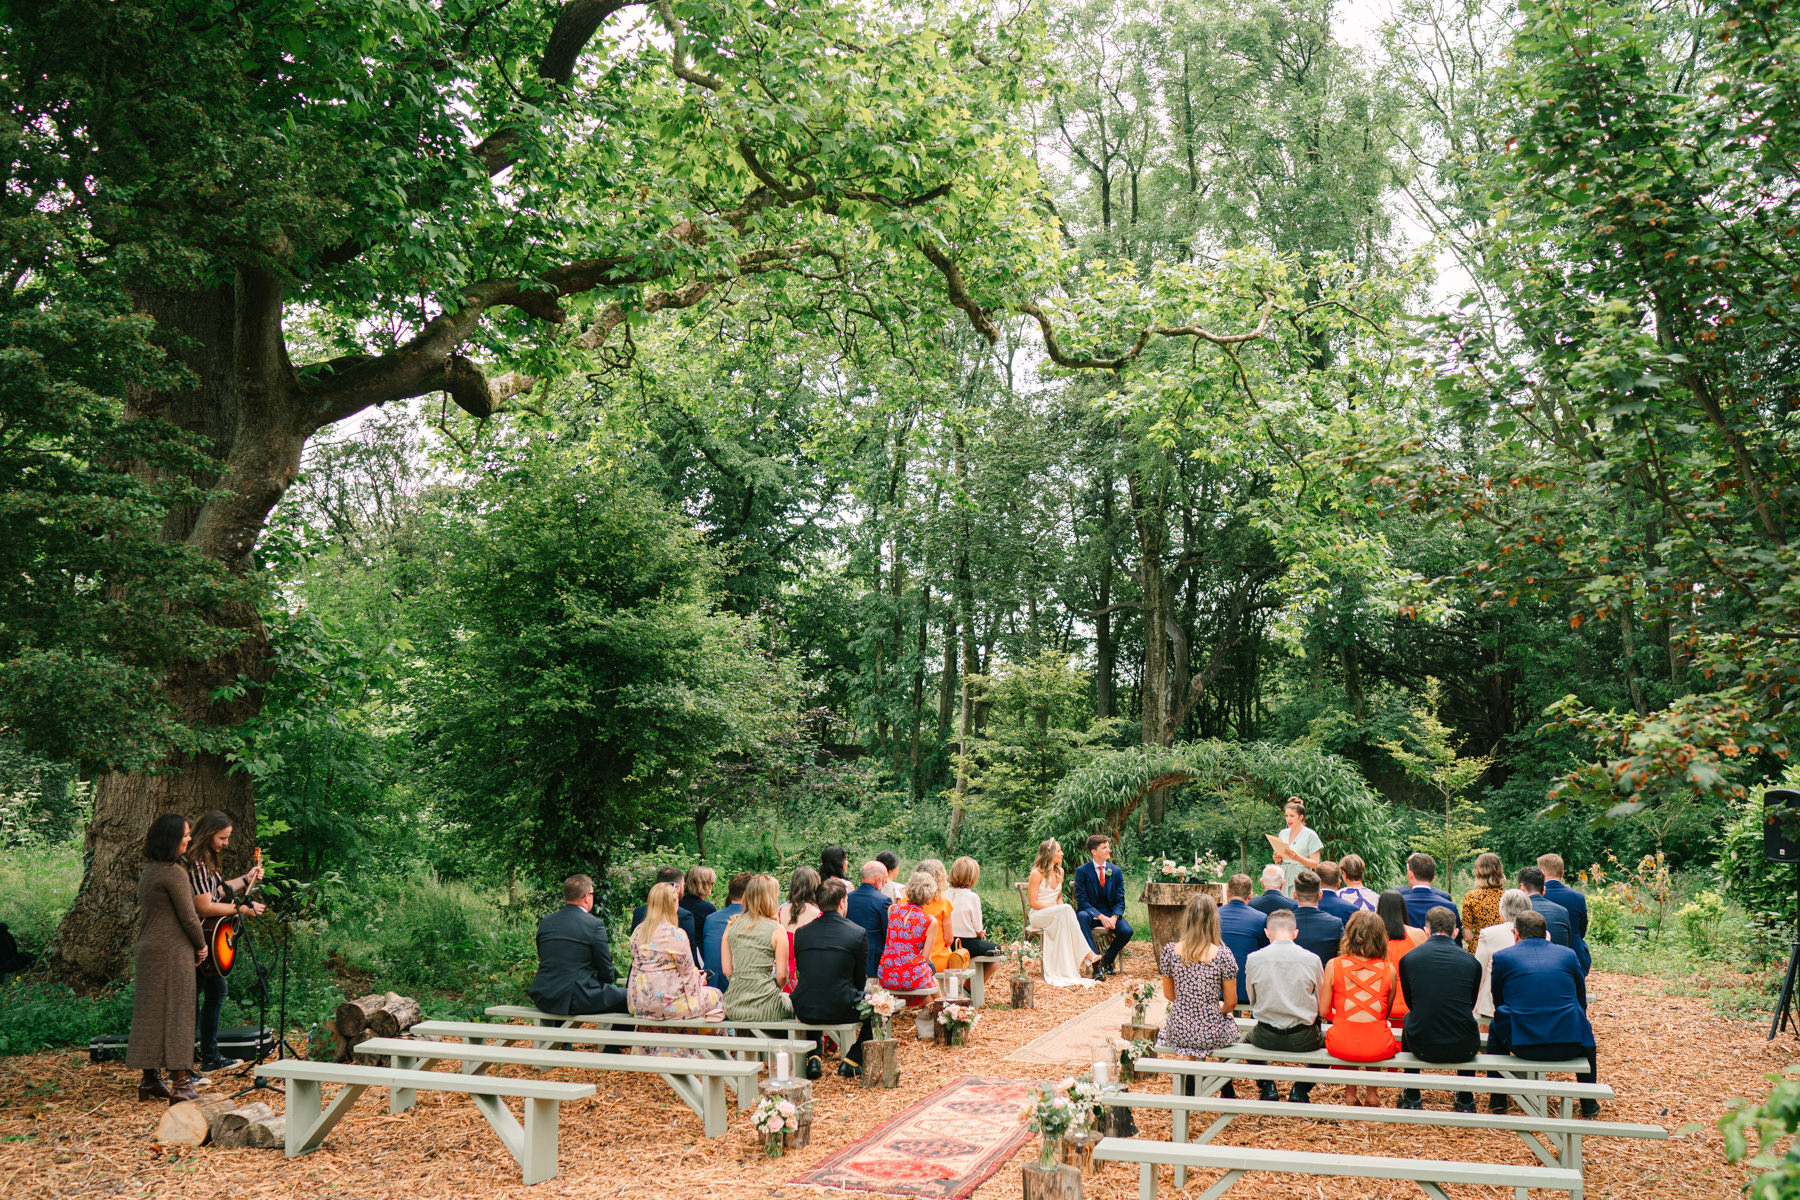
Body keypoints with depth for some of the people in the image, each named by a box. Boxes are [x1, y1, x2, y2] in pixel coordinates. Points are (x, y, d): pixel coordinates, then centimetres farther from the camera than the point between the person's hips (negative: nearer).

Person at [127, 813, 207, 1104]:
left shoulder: (147, 870, 12)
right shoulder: (174, 873, -16)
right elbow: (188, 916, -14)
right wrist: (201, 946, 3)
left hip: (147, 949, 9)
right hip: (172, 952, -9)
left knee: (150, 1013, 12)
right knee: (176, 1013, -5)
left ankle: (150, 1080, 18)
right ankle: (181, 1085, -3)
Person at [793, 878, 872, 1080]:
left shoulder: (801, 932, 2)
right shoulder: (858, 933, -6)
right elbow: (860, 979, 2)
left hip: (804, 1011, 3)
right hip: (841, 1011, -3)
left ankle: (813, 1058, 26)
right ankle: (852, 1060, 20)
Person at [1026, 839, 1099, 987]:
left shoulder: (1059, 872, 13)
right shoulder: (1037, 873, -10)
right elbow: (1033, 903, -12)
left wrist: (1062, 909, -3)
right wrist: (1058, 908, -18)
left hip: (1056, 915, 5)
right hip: (1038, 916, -5)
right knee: (1067, 909, -34)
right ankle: (1087, 954, -35)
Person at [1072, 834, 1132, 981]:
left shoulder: (1116, 871, 4)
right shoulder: (1082, 871, -6)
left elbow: (1120, 901, 4)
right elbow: (1082, 901, -10)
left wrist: (1114, 917, -18)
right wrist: (1101, 916, -24)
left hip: (1110, 914, 3)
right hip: (1091, 913, -3)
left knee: (1127, 931, -26)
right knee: (1082, 916, -38)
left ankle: (1107, 959, 4)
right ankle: (1096, 964, -36)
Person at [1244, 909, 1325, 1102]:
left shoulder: (1253, 959, -7)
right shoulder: (1311, 959, -8)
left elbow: (1252, 1001, 6)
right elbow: (1321, 1004, 2)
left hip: (1266, 1038, 1)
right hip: (1303, 1039, -1)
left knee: (1248, 1036, 35)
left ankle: (1268, 1087, 20)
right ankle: (1300, 1090, 18)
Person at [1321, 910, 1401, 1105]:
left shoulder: (1333, 965, -4)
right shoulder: (1389, 970, -2)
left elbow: (1324, 1012, 2)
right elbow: (1386, 1014, 10)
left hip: (1342, 1045, 0)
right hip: (1378, 1048, 0)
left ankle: (1351, 1092, 36)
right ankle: (1371, 1094, 36)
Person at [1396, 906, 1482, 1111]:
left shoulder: (1408, 958, 0)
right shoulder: (1471, 960, 2)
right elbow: (1471, 1004, 17)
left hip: (1422, 1047, -1)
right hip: (1463, 1050, 1)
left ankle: (1411, 1098, 38)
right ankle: (1465, 1100, 38)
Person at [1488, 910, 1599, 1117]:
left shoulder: (1502, 956, 5)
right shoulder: (1568, 954, 10)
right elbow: (1582, 1002, 16)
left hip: (1522, 1045, -1)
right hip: (1569, 1045, 2)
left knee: (1495, 1028, 31)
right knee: (1584, 1029, 36)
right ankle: (1589, 1103, 39)